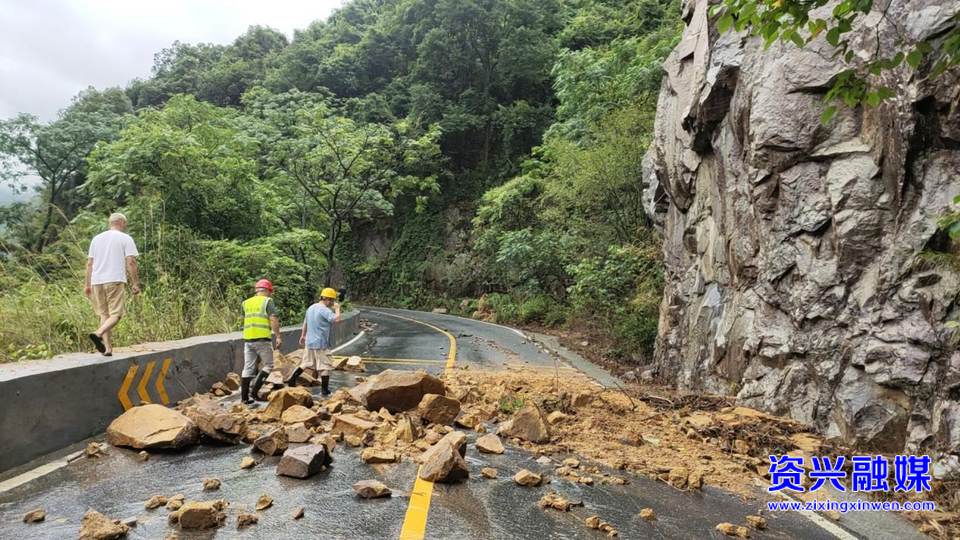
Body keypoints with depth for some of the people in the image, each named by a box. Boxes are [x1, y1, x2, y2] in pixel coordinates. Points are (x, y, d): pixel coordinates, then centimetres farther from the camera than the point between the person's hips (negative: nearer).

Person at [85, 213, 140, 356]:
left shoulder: (97, 238, 18)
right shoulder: (125, 238, 3)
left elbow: (89, 263, 15)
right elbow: (131, 262, -5)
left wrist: (87, 284, 18)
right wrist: (135, 283, -3)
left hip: (97, 281, 5)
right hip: (115, 280, -5)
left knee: (104, 314, 10)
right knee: (116, 314, -5)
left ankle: (107, 347, 6)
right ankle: (98, 333, -30)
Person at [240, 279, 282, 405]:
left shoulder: (246, 302, 14)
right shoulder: (267, 301, -3)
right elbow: (273, 319, -13)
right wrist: (278, 336, -14)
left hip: (248, 339, 5)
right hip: (263, 339, -5)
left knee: (248, 368, 9)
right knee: (268, 366, 7)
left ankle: (244, 397, 10)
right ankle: (255, 390, -4)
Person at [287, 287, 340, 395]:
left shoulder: (311, 308, 11)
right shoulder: (324, 310, -17)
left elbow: (305, 323, 19)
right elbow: (336, 319, -29)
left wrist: (303, 336, 29)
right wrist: (337, 309, -13)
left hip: (309, 342, 8)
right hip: (321, 343, -8)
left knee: (306, 362, 19)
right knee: (325, 366, 1)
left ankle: (292, 380, 14)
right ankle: (325, 389, 5)